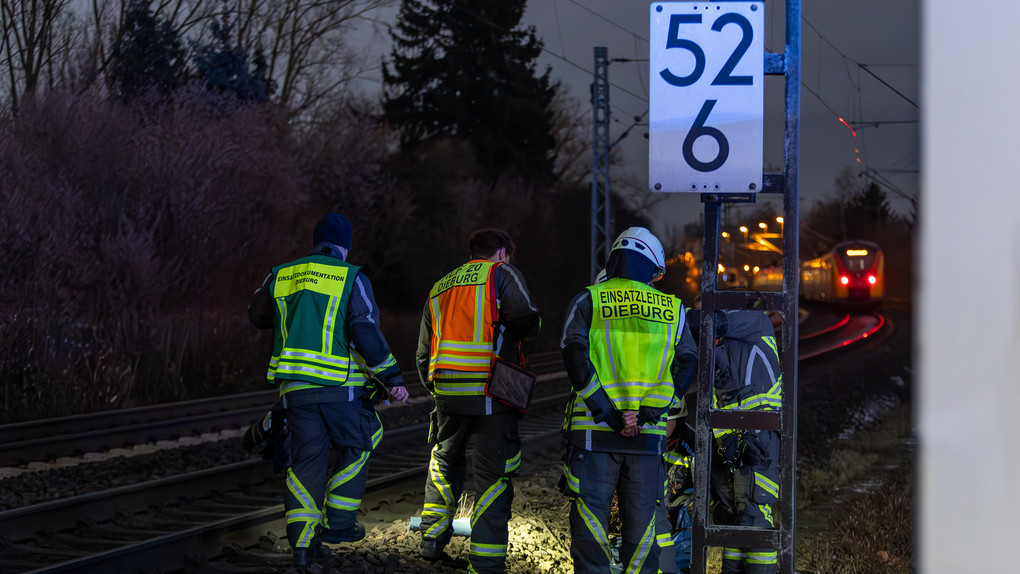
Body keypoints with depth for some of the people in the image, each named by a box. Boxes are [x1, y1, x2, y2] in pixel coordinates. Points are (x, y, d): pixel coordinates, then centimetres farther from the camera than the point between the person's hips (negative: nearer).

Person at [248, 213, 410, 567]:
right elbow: (366, 331, -12)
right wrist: (392, 377, -8)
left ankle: (302, 542, 5)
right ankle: (339, 522, 11)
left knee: (306, 459, 8)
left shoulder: (280, 277, 12)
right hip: (338, 385, -4)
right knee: (355, 447, 16)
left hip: (294, 384, 4)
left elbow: (258, 316, 27)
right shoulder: (351, 278, -2)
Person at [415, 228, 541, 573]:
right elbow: (525, 321, -13)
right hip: (491, 392, -5)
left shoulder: (439, 289, 21)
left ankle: (431, 539, 27)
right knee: (493, 476, -1)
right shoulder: (501, 274, 3)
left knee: (444, 464, 25)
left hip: (446, 392, 5)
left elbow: (423, 353, 22)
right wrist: (531, 326, 10)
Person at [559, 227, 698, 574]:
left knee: (591, 515, 2)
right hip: (650, 434, 2)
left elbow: (574, 355, -9)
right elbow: (687, 364, 2)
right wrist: (648, 412, -6)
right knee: (643, 517, 9)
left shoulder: (588, 301, 4)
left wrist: (606, 413, -11)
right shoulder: (672, 309, 11)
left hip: (595, 429, -2)